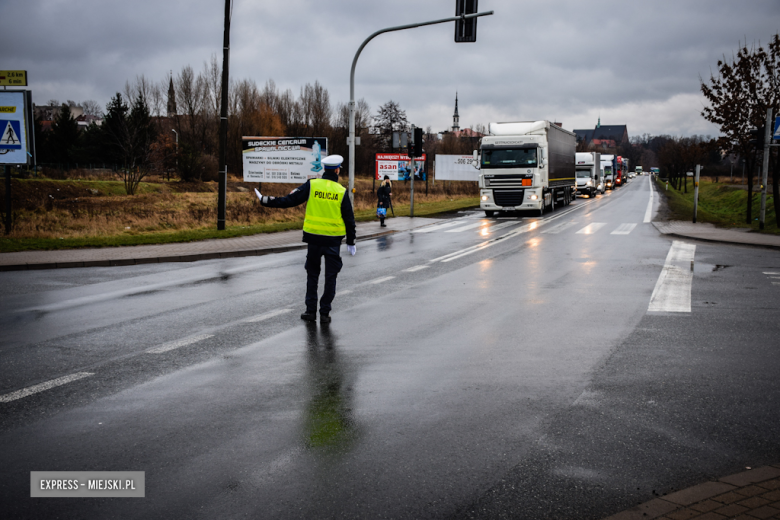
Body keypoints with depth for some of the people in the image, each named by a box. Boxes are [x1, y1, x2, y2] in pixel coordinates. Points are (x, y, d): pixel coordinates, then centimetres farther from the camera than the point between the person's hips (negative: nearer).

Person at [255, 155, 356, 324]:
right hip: (333, 240, -1)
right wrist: (350, 242, 9)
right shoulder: (341, 191, -3)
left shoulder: (311, 185, -3)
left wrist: (266, 201, 4)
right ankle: (325, 313, 8)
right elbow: (349, 219, 1)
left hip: (314, 237, 1)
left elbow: (289, 200, -5)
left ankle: (311, 310, 15)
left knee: (312, 274, 14)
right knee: (330, 276, 7)